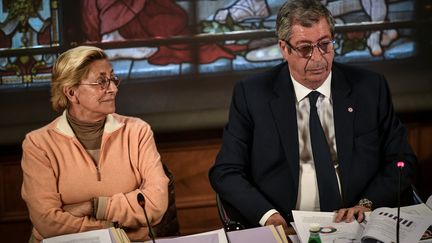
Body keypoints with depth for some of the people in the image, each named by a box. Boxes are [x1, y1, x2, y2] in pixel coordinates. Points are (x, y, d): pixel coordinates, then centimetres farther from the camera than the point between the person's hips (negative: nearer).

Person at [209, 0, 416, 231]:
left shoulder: (370, 87, 7)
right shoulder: (251, 95, 3)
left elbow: (401, 160, 9)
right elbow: (225, 172, 2)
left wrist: (367, 204, -9)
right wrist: (267, 214, -15)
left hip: (355, 224, 2)